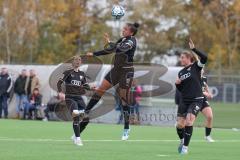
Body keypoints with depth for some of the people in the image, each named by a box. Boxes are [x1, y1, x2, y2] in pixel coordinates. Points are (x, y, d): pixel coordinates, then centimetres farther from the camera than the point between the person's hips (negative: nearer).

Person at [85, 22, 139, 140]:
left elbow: (119, 50, -30)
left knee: (124, 99, -3)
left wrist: (109, 42, -17)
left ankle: (126, 129, 5)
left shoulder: (131, 41, -15)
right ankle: (85, 113, 13)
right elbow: (110, 50, 18)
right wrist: (94, 54, 17)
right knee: (100, 90, 5)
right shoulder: (123, 39, 9)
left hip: (126, 71, -8)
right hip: (116, 69, 8)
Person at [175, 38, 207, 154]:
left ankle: (185, 147, -9)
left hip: (196, 100, -5)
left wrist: (193, 49, -27)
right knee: (180, 125, 0)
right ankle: (182, 140, 30)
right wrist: (177, 84, -6)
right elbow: (180, 89, 15)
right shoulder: (181, 72, 12)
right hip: (185, 101, 5)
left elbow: (204, 58, -24)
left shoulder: (196, 67, -3)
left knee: (189, 122, -18)